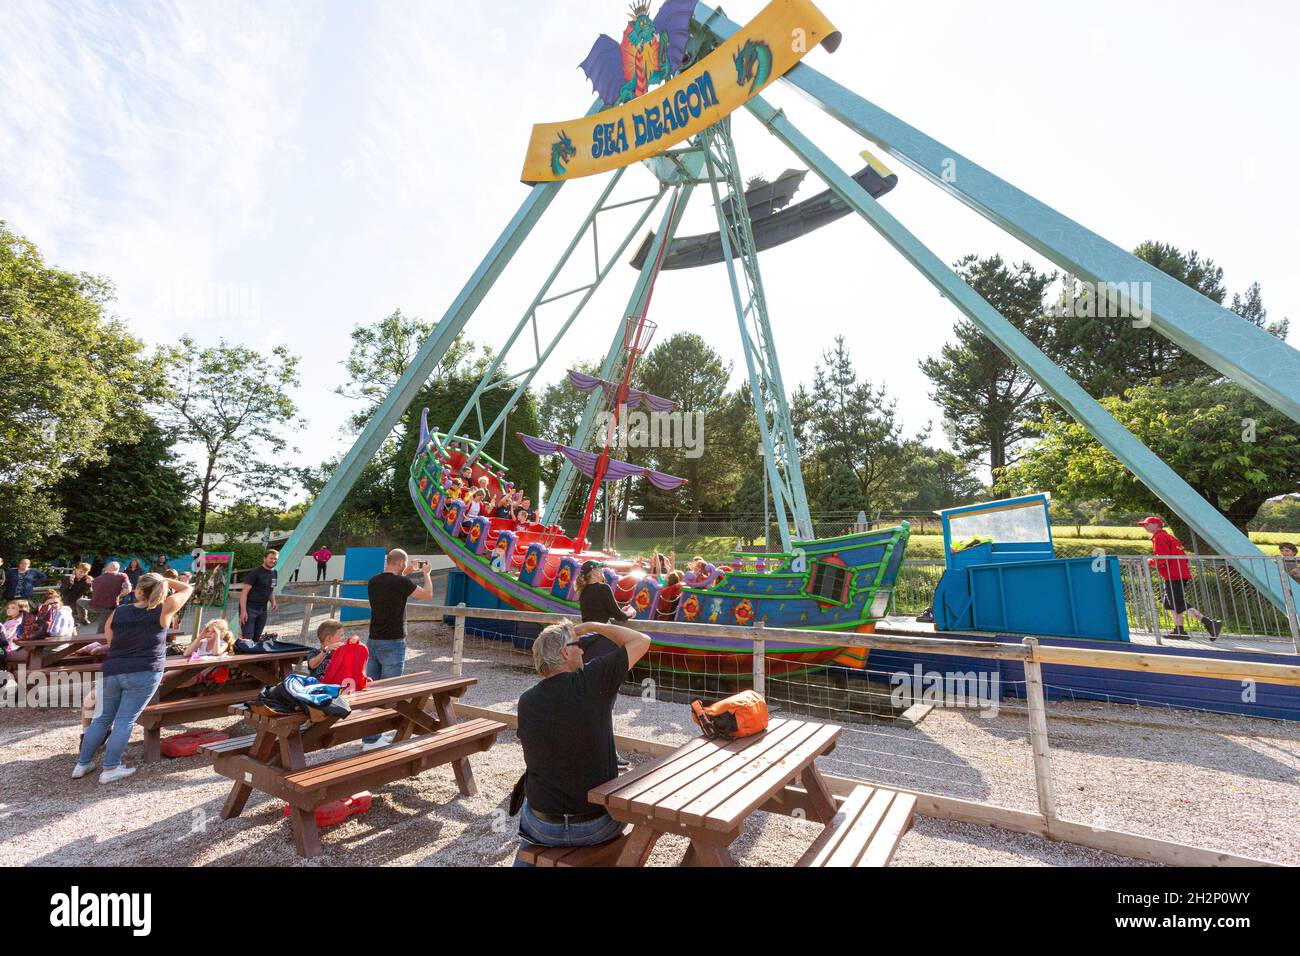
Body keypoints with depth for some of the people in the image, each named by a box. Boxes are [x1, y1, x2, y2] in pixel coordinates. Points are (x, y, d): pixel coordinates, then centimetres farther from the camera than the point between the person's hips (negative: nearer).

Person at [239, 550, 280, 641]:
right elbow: (244, 592, -14)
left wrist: (273, 602, 3)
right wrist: (243, 611, -20)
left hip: (263, 609, 7)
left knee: (257, 638, 10)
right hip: (249, 608, -7)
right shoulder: (256, 572, -11)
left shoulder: (274, 573, 10)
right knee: (247, 638, -10)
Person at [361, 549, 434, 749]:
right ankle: (372, 739, 6)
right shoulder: (401, 582, -17)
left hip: (373, 641, 8)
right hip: (392, 643, -8)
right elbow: (428, 595, -3)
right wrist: (425, 573, 11)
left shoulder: (373, 582, 5)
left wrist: (405, 573, 28)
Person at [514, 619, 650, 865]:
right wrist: (592, 626, 1)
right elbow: (641, 641, -8)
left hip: (544, 828, 2)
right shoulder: (592, 680, -19)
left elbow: (530, 762, 9)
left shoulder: (526, 701, -7)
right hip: (598, 827, -2)